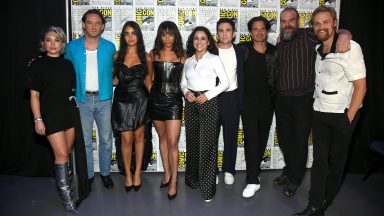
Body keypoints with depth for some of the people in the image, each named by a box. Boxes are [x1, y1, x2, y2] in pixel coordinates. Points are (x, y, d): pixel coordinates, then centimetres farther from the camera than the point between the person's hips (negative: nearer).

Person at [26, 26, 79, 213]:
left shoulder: (67, 64, 9)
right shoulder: (37, 65, -3)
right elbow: (34, 95, -4)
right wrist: (38, 119, -10)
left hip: (70, 113, 4)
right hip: (51, 115, -4)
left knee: (66, 154, 13)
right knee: (61, 154, -6)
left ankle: (65, 183, 32)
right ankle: (66, 197, 4)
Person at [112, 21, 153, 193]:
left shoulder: (146, 58, 1)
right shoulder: (117, 56, 3)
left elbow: (148, 81, 8)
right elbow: (112, 78, 18)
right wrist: (114, 80, -2)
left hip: (140, 100, 0)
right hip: (122, 100, 0)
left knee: (138, 137, 9)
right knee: (126, 139, 1)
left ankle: (137, 173, 24)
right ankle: (128, 174, 20)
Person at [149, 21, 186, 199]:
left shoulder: (182, 54, 0)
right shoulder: (153, 53, 5)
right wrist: (152, 91, 7)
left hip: (174, 101, -3)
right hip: (156, 100, 3)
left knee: (172, 142, -6)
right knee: (162, 138, 13)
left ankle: (174, 181, 7)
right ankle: (167, 173, 28)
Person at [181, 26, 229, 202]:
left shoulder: (214, 59, 0)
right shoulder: (188, 61, 12)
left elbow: (225, 83, -3)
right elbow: (183, 82, 16)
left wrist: (207, 95, -13)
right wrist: (186, 92, -5)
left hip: (209, 102, -4)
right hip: (191, 104, 5)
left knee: (207, 144, -6)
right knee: (192, 142, 10)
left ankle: (208, 187, 3)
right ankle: (193, 179, 26)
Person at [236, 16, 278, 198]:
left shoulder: (275, 52, 3)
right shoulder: (243, 49, -1)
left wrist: (275, 98, 1)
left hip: (267, 101, 2)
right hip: (248, 100, -2)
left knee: (262, 138, 12)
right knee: (251, 139, -5)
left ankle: (253, 171, 32)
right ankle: (253, 181, 1)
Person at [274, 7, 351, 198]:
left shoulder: (308, 36, -9)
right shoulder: (279, 45, 9)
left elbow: (338, 31, -14)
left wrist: (344, 35, -34)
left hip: (303, 100, -5)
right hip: (282, 99, 6)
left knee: (299, 142, 6)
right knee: (284, 139, 17)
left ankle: (295, 179, 24)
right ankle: (289, 170, 39)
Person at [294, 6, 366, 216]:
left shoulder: (350, 48, -13)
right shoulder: (317, 50, 5)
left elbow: (361, 87, -13)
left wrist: (348, 119, -12)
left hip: (342, 114, -5)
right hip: (319, 112, 5)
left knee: (337, 159, 11)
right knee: (319, 159, 6)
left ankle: (327, 198, 29)